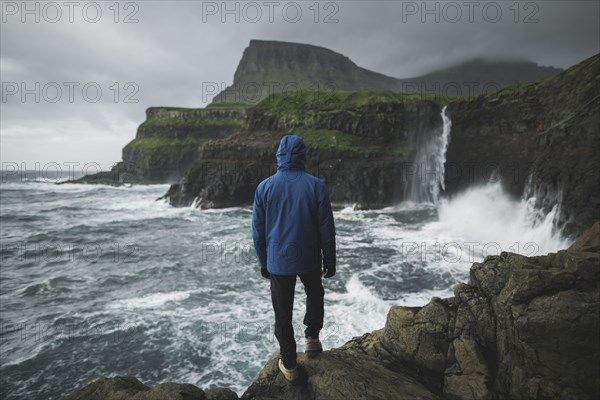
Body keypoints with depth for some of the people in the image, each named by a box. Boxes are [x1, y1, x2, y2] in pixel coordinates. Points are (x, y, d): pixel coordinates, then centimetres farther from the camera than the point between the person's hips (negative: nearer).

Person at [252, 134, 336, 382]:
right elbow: (326, 229, -8)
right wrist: (330, 261, 4)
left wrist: (263, 263, 11)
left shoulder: (264, 187, -6)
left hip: (278, 262, 1)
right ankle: (311, 338, 30)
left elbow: (258, 231, -1)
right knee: (315, 296, 29)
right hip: (309, 260, 0)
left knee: (283, 313, 14)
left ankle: (289, 364, 25)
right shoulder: (316, 186, -10)